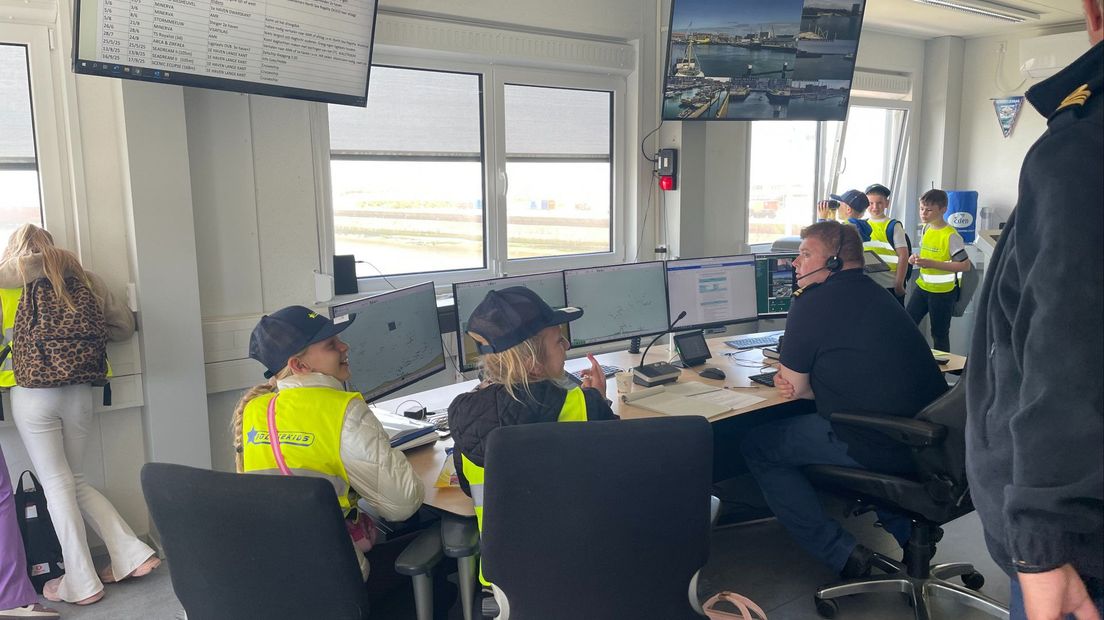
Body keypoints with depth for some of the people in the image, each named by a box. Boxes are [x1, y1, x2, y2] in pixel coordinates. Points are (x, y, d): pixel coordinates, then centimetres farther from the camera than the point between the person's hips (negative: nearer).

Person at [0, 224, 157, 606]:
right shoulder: (81, 278, 10)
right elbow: (124, 324, 15)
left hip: (32, 393, -4)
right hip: (79, 392, 4)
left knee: (57, 484, 3)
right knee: (75, 482, 17)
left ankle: (81, 584, 7)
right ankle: (134, 554, 9)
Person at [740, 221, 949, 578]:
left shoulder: (813, 303, -12)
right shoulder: (875, 294, 15)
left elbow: (794, 383, -5)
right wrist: (804, 386, 4)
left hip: (883, 447, -9)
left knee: (756, 446, 4)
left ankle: (840, 553, 2)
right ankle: (901, 528, 30)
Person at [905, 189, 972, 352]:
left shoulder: (950, 235, -17)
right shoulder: (926, 228, 5)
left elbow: (966, 265, -21)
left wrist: (932, 264, -27)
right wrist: (916, 259, 0)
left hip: (943, 291, -7)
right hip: (922, 286, 7)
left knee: (939, 334, 5)